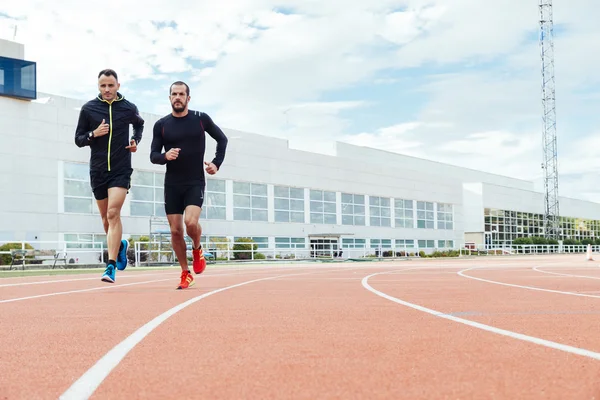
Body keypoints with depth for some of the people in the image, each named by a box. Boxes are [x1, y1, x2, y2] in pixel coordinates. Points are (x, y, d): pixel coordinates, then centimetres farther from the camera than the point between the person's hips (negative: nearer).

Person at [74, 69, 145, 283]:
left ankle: (111, 267, -17)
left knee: (113, 213, -17)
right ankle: (120, 246, 43)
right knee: (106, 217, 12)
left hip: (121, 170, -2)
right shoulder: (88, 109, 1)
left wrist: (135, 141, 6)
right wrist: (93, 134, -14)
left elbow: (139, 124, 24)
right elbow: (78, 140, 5)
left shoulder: (129, 108, 1)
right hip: (98, 170, 2)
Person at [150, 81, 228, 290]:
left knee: (191, 222, -23)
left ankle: (197, 249, 11)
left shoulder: (201, 119, -1)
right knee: (176, 231, 1)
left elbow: (222, 139, 12)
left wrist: (217, 163, 2)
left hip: (195, 182, -2)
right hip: (172, 184, 2)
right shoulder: (161, 125, 1)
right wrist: (165, 156, -19)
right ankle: (186, 274, 17)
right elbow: (153, 156, 3)